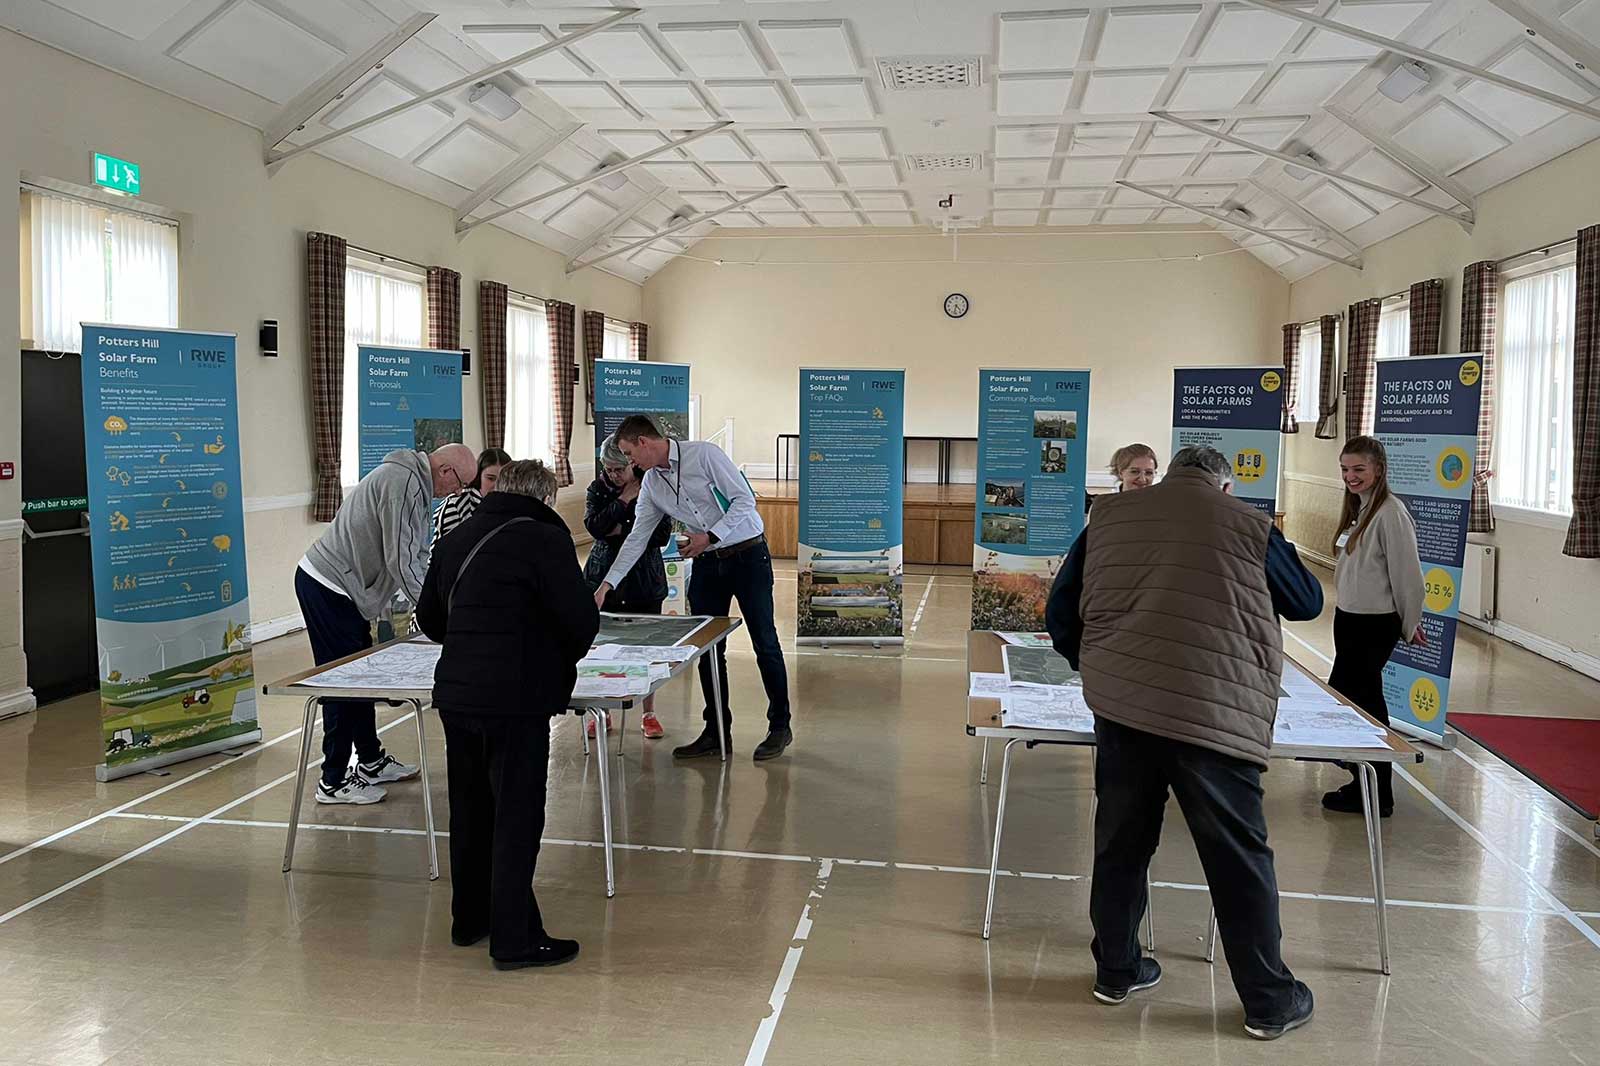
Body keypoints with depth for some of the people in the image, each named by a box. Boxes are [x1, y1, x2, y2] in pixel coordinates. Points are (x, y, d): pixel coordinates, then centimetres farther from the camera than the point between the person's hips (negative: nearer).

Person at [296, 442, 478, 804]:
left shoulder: (416, 487, 14)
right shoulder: (402, 482, -20)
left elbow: (418, 556, 19)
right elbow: (400, 559, -22)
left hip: (342, 588, 10)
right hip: (327, 587, -10)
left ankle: (371, 761, 28)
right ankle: (333, 781, 4)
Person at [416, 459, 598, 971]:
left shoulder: (456, 539, 13)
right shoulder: (546, 539, -10)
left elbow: (429, 617, 21)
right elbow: (582, 620, -12)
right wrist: (563, 660, 7)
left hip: (455, 693, 7)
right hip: (516, 699, -7)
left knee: (469, 810, 19)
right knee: (517, 817, 2)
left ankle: (469, 918, 33)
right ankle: (514, 939, 9)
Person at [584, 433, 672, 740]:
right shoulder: (598, 489, 3)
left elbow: (662, 535, -9)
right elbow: (594, 526, -14)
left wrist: (622, 531, -11)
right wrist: (625, 499, -14)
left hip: (644, 577, -1)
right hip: (604, 575, 1)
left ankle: (649, 714, 16)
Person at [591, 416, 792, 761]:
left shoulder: (704, 454, -15)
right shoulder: (651, 483, 5)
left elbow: (745, 499, -16)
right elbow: (637, 538, 9)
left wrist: (710, 535, -20)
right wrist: (608, 584, 5)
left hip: (747, 554, -6)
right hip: (707, 561, 6)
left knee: (765, 643, -1)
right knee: (707, 648, 6)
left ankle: (780, 726, 11)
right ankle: (716, 731, 16)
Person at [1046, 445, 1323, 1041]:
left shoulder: (1111, 516, 13)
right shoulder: (1247, 523, 5)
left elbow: (1061, 610, 15)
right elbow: (1308, 602, 18)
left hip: (1121, 703, 3)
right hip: (1214, 716, -3)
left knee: (1120, 843, 17)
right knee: (1239, 860, 8)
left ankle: (1116, 970, 29)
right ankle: (1269, 1001, 19)